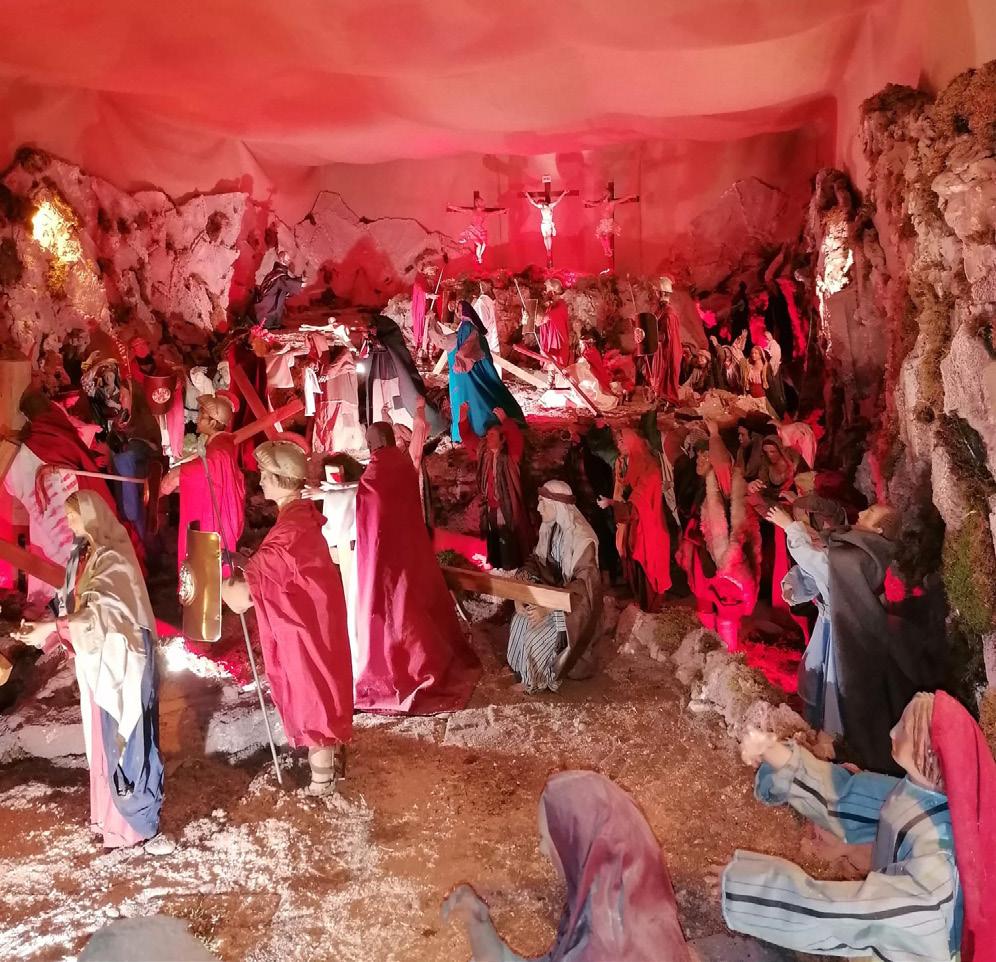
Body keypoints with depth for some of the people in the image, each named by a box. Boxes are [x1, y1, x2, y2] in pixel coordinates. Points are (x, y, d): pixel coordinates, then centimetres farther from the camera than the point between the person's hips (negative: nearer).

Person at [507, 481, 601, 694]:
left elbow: (585, 584, -29)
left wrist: (548, 608, -36)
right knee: (520, 622, -11)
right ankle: (523, 671, 10)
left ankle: (538, 681, 6)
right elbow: (536, 562, 4)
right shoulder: (550, 527, -5)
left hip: (576, 602, -7)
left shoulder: (582, 538, -28)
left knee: (538, 634, -19)